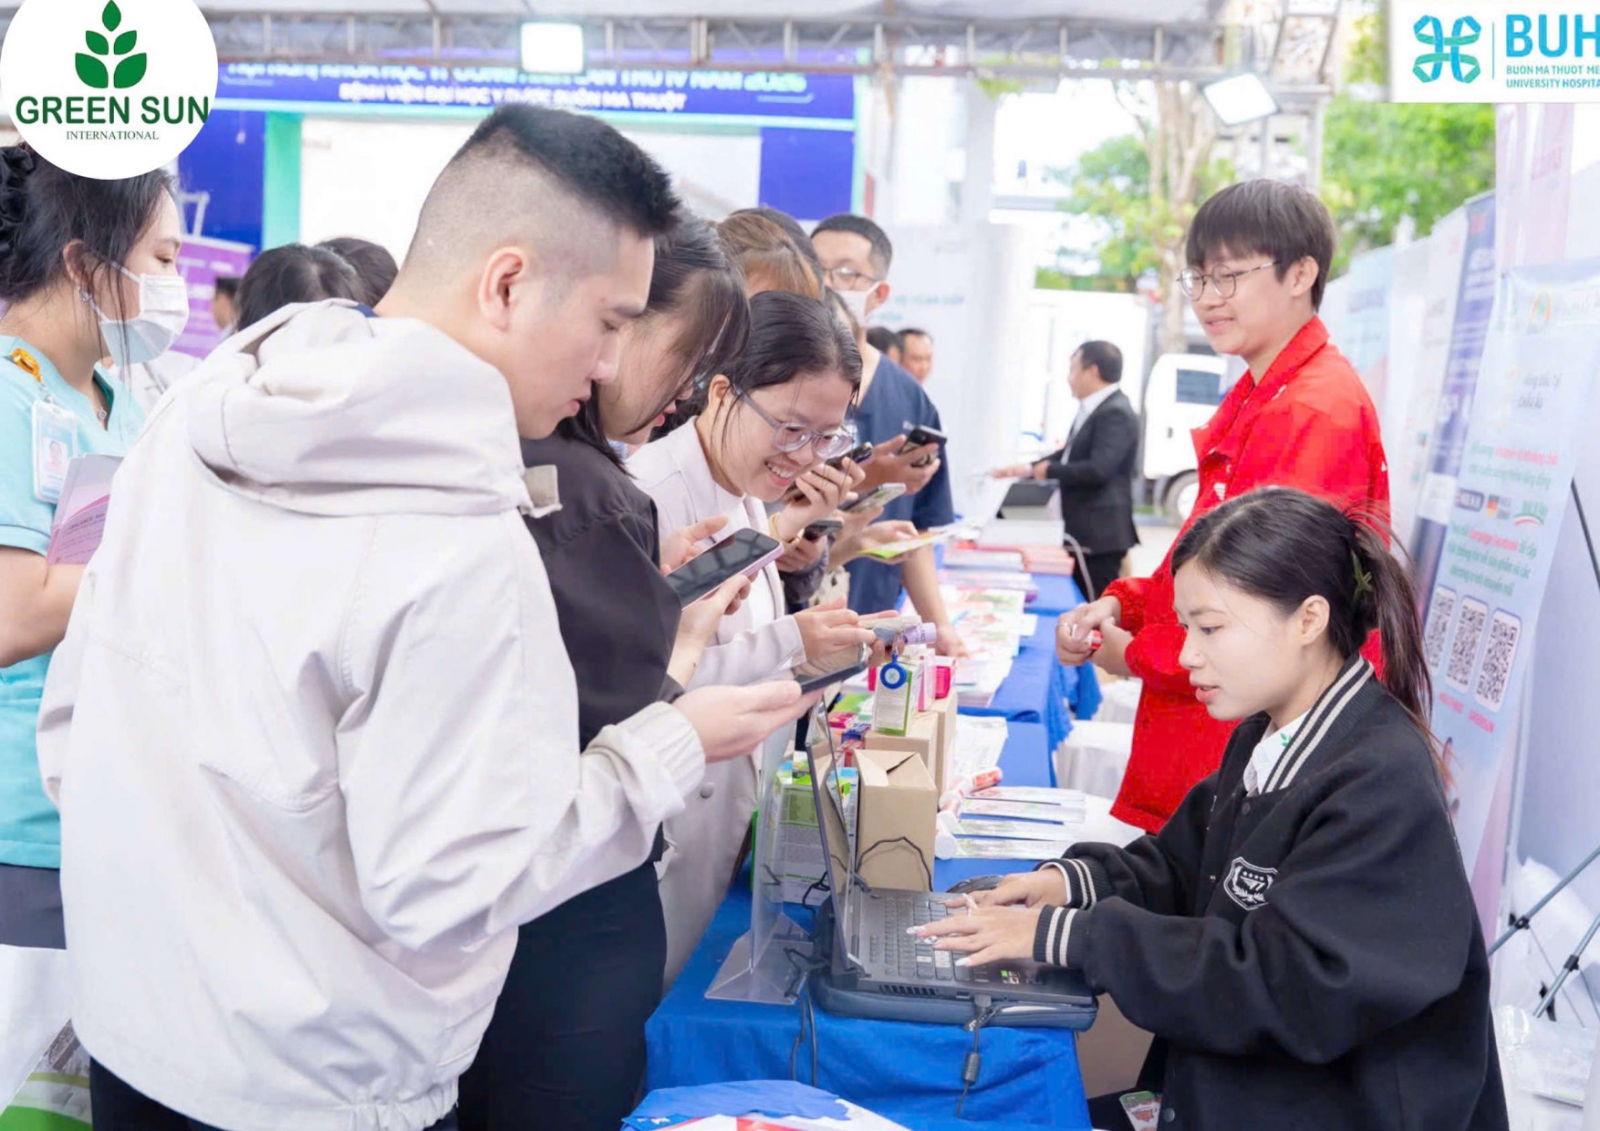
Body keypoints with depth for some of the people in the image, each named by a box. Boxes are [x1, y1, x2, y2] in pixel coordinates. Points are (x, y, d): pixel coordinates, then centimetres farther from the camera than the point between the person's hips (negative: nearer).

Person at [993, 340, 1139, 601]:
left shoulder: (1115, 413, -18)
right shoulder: (1092, 411, 14)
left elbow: (1098, 468, -27)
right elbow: (1072, 454, 24)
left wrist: (1050, 470, -13)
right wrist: (1027, 469, 16)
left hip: (1100, 532, -11)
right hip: (1085, 530, 11)